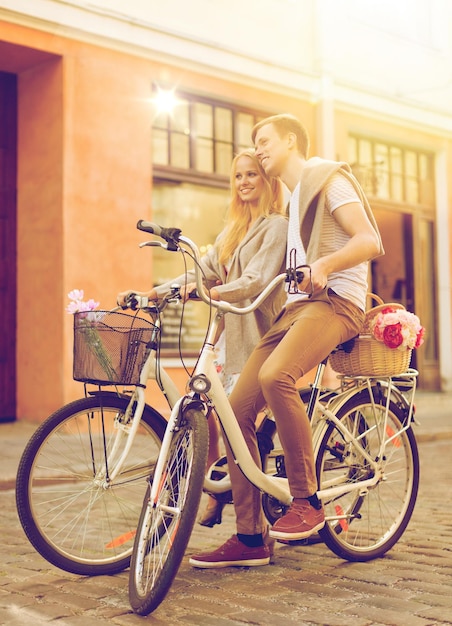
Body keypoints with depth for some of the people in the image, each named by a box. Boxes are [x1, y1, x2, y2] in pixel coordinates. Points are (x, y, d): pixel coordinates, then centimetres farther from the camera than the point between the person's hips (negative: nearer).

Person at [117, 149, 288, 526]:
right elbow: (205, 270, 12)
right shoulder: (236, 228, 20)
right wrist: (151, 292, 2)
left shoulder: (277, 226, -6)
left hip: (255, 333, -8)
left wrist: (209, 292, -35)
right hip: (229, 330, 8)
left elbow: (257, 282, -19)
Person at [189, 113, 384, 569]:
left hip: (334, 300, -8)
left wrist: (324, 265, -30)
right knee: (237, 407, -8)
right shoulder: (292, 198, 28)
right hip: (296, 306, 8)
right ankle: (249, 538, -2)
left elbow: (369, 241, -11)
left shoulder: (329, 179, 2)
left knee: (275, 376, -36)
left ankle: (307, 501, -21)